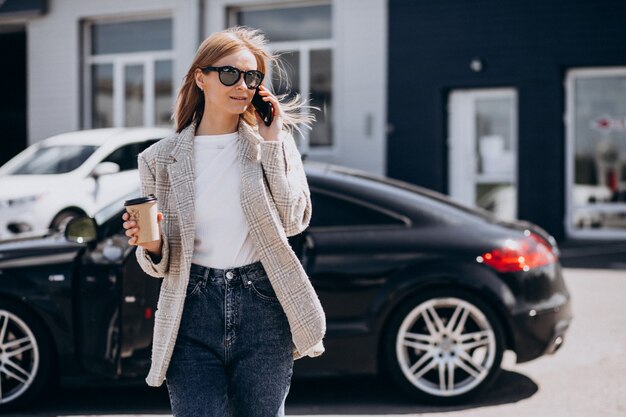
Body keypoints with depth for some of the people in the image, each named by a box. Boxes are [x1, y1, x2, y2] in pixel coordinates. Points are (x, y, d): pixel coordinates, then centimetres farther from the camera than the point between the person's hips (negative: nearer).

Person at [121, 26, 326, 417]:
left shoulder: (275, 141, 5)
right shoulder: (163, 158, 4)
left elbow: (293, 221, -8)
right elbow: (162, 264, 9)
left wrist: (271, 144, -8)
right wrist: (152, 247, -13)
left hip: (262, 309, 0)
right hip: (195, 313, 0)